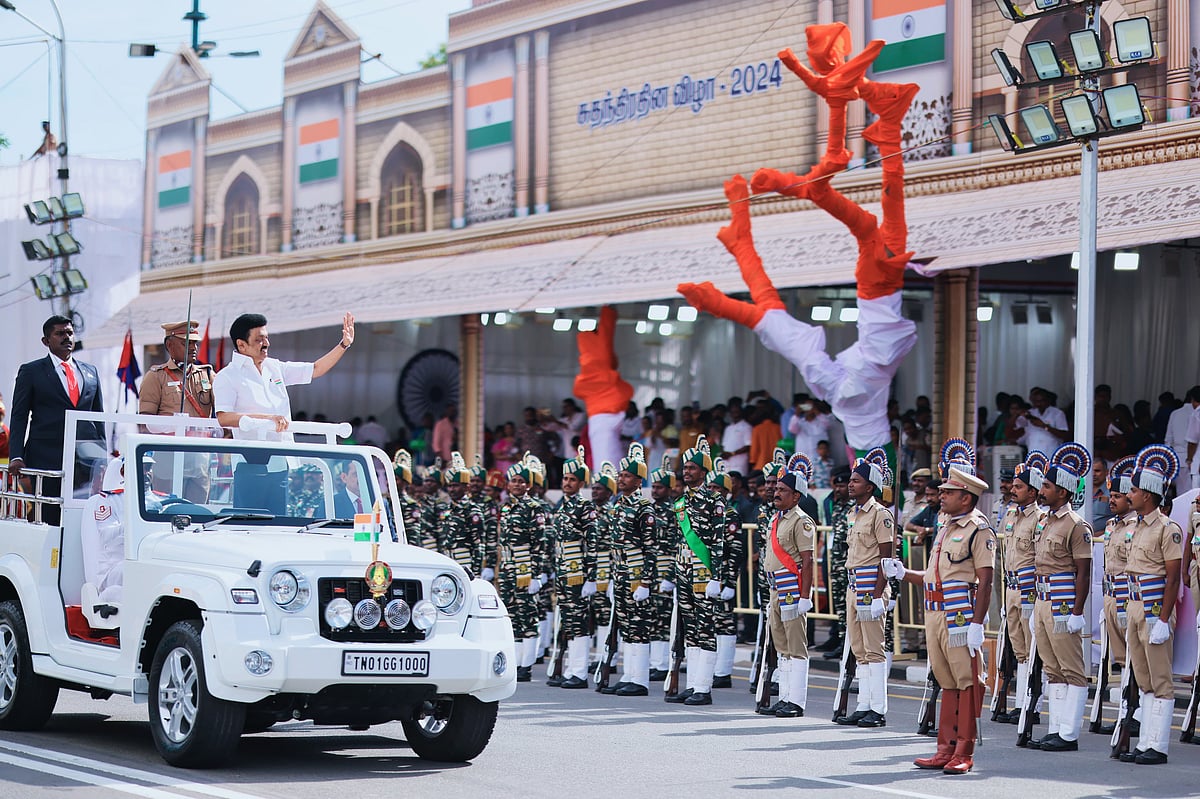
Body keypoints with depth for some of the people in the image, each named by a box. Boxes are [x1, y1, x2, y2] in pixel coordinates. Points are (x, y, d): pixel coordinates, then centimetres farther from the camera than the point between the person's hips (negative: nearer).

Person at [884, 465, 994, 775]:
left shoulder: (978, 529, -7)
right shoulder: (946, 528, 20)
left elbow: (985, 581, -13)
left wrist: (977, 624, -19)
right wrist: (903, 573, 11)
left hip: (960, 615, -9)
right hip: (935, 613, 9)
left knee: (967, 681, -5)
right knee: (947, 682, 12)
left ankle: (964, 753, -2)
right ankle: (946, 749, 16)